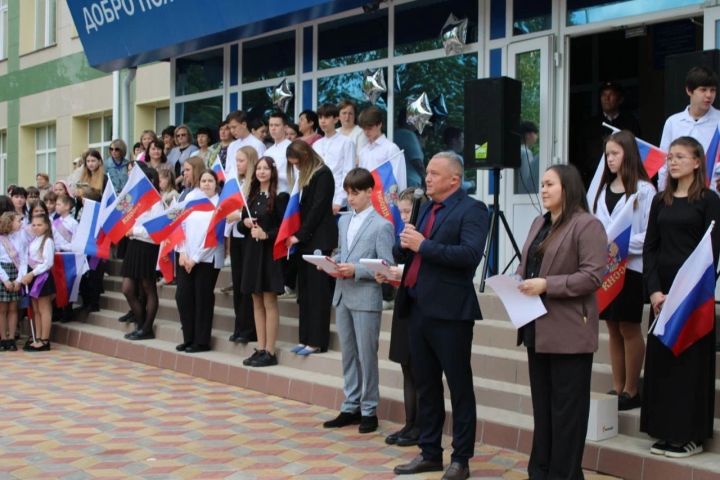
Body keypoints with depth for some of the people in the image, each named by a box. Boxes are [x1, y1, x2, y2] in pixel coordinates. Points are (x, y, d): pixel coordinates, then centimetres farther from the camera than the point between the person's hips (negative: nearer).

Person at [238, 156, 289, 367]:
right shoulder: (252, 196, 13)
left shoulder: (280, 197, -6)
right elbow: (241, 226, 15)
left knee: (269, 302, -5)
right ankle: (260, 348, 14)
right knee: (257, 302, 9)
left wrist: (266, 234, -20)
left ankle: (270, 352, -1)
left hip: (270, 252, -7)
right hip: (252, 252, 7)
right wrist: (245, 223, -5)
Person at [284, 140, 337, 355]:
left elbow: (318, 208, -14)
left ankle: (317, 341, -1)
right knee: (304, 291, 9)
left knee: (318, 290, -5)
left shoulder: (323, 174, -9)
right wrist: (294, 236, 4)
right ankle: (306, 338, 14)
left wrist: (299, 236, -12)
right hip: (305, 240, 8)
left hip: (319, 240, -8)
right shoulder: (304, 176, 16)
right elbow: (302, 207, 15)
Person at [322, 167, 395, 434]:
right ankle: (350, 407, 22)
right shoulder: (344, 221, 14)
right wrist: (332, 263, -1)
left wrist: (356, 270, -20)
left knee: (367, 356, 1)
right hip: (342, 296, 7)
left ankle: (369, 410, 11)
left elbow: (386, 267, -11)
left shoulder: (382, 226, -7)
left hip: (366, 299, -6)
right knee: (348, 355, 13)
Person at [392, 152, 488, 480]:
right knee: (425, 385, 14)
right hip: (418, 308, 8)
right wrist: (405, 244, -4)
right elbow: (410, 249, 19)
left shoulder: (471, 210, -8)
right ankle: (430, 453, 25)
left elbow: (471, 254, -22)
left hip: (449, 311, -8)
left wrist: (423, 245, -20)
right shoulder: (426, 209, 17)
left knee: (459, 387, 3)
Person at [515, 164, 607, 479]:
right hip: (537, 327, 8)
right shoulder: (539, 223, 15)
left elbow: (593, 275, -18)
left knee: (567, 407, 1)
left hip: (568, 330, -8)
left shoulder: (587, 225, -10)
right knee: (541, 403, 15)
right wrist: (519, 283, -1)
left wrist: (547, 285, -22)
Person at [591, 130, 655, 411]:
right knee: (613, 329, 10)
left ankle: (631, 390, 11)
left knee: (629, 328, 2)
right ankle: (617, 388, 18)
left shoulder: (644, 190, -8)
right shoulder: (603, 189, 12)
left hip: (630, 267, -6)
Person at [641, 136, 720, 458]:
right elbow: (650, 248, 7)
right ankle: (666, 432, 17)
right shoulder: (661, 201, 11)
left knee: (690, 362, 0)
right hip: (661, 290, 5)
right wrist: (655, 290, -5)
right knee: (660, 360, 7)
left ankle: (691, 435, 9)